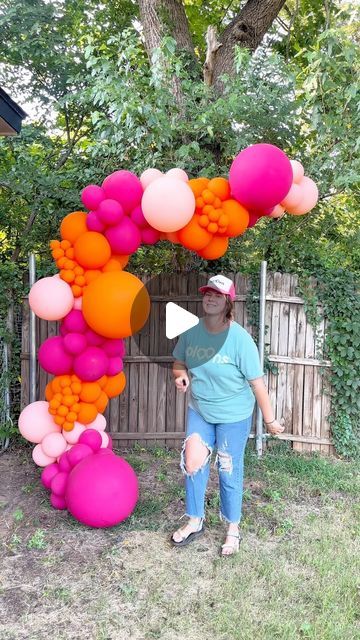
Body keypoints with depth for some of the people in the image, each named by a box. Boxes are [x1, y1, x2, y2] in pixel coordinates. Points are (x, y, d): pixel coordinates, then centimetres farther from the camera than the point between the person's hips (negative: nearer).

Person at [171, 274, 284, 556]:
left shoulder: (240, 338, -22)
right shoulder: (192, 330, -8)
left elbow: (257, 382, -18)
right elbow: (179, 362, 9)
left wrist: (270, 420, -13)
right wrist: (181, 376, -14)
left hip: (233, 415, -4)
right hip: (199, 410, 4)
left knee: (229, 472, 8)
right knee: (192, 464, 6)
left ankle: (233, 529, 30)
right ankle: (195, 522, 30)